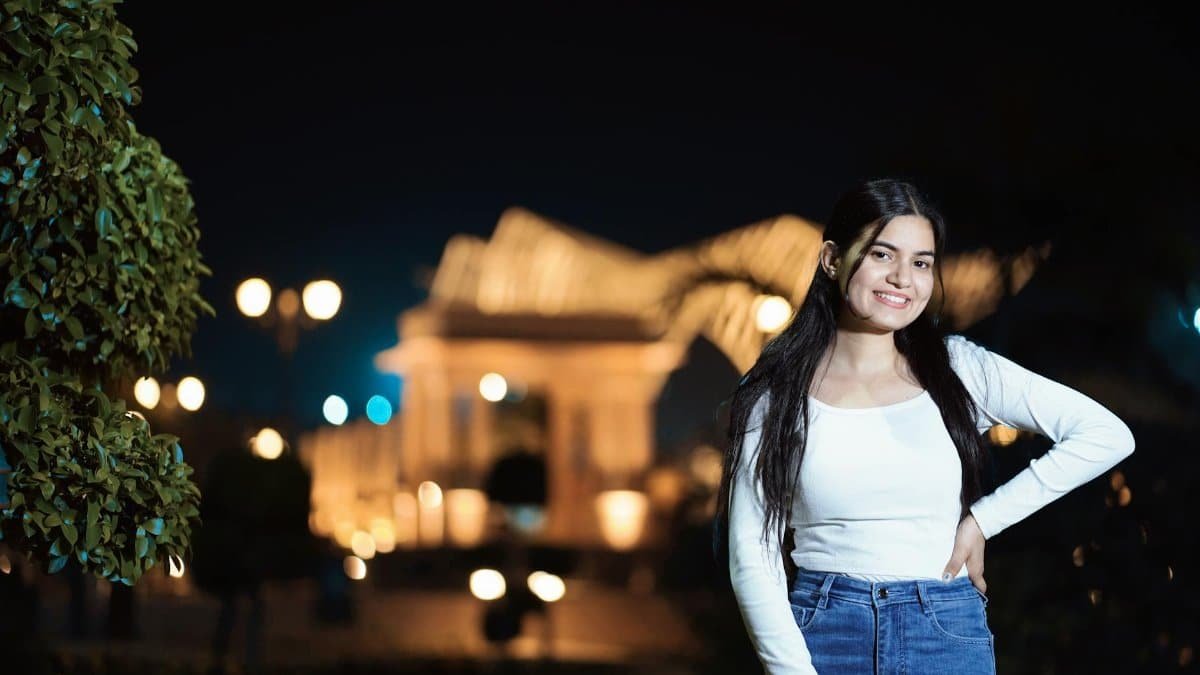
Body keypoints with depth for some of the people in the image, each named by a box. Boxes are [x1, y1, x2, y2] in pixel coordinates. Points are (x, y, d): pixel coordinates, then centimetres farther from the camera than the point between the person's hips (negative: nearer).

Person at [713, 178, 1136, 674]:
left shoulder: (957, 368, 1)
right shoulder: (776, 390, -2)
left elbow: (1107, 436, -4)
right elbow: (751, 555, -3)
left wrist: (982, 519, -6)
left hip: (948, 634, 1)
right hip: (821, 633, -1)